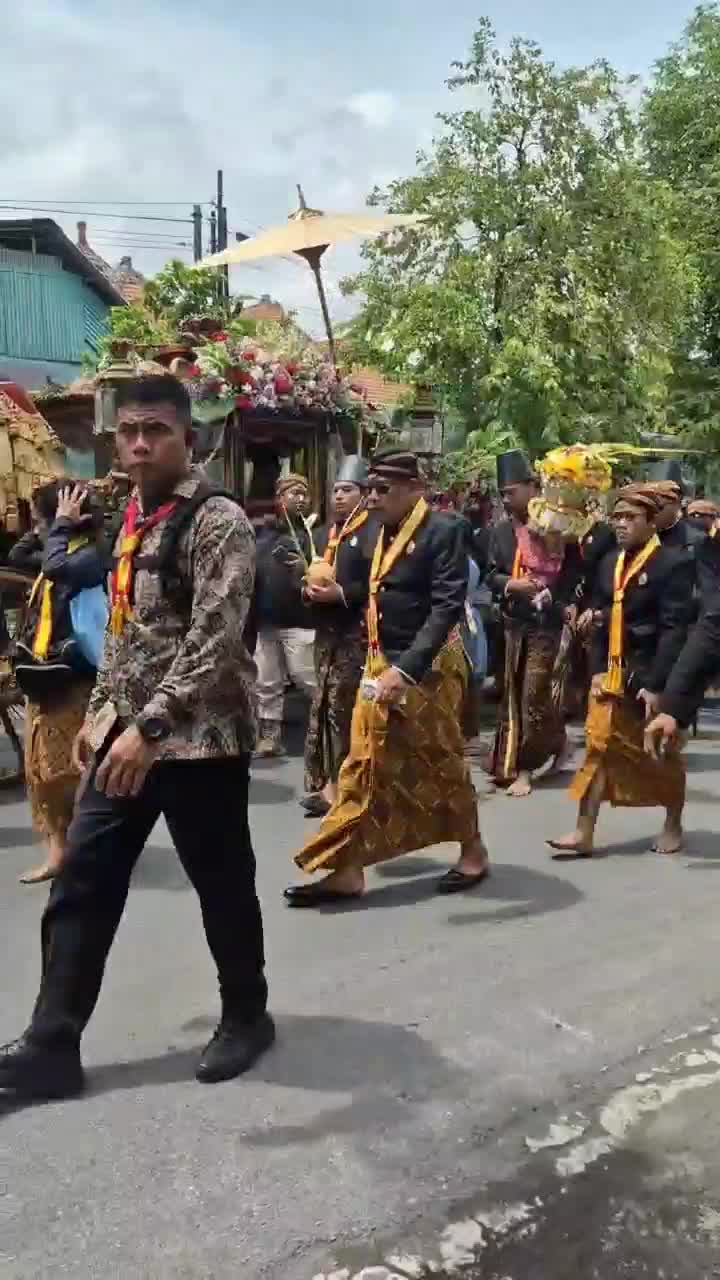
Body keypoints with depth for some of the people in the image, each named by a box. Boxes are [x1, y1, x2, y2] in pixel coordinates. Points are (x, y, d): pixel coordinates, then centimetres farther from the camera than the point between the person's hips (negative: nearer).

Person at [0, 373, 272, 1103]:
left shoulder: (217, 522, -13)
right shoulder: (133, 520, 12)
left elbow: (215, 641, -23)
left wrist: (151, 725, -29)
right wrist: (100, 712, 16)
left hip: (198, 736, -7)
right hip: (125, 732, 8)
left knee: (222, 885, 9)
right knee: (79, 886, 9)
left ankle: (246, 1017, 31)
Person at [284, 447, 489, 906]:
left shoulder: (444, 531, -14)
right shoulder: (384, 532, 10)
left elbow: (447, 607, -22)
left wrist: (407, 668, -28)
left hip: (428, 669, -7)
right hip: (382, 664, 7)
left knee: (442, 764, 8)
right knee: (364, 766, 5)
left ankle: (474, 852, 30)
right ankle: (347, 871, 11)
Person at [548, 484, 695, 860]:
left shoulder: (673, 562, -12)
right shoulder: (610, 562, 8)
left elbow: (674, 628, -16)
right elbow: (601, 621, 10)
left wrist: (657, 684, -20)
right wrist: (598, 669, 0)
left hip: (652, 675, -5)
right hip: (614, 672, 5)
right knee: (600, 747, 0)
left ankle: (673, 826, 31)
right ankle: (584, 834, 3)